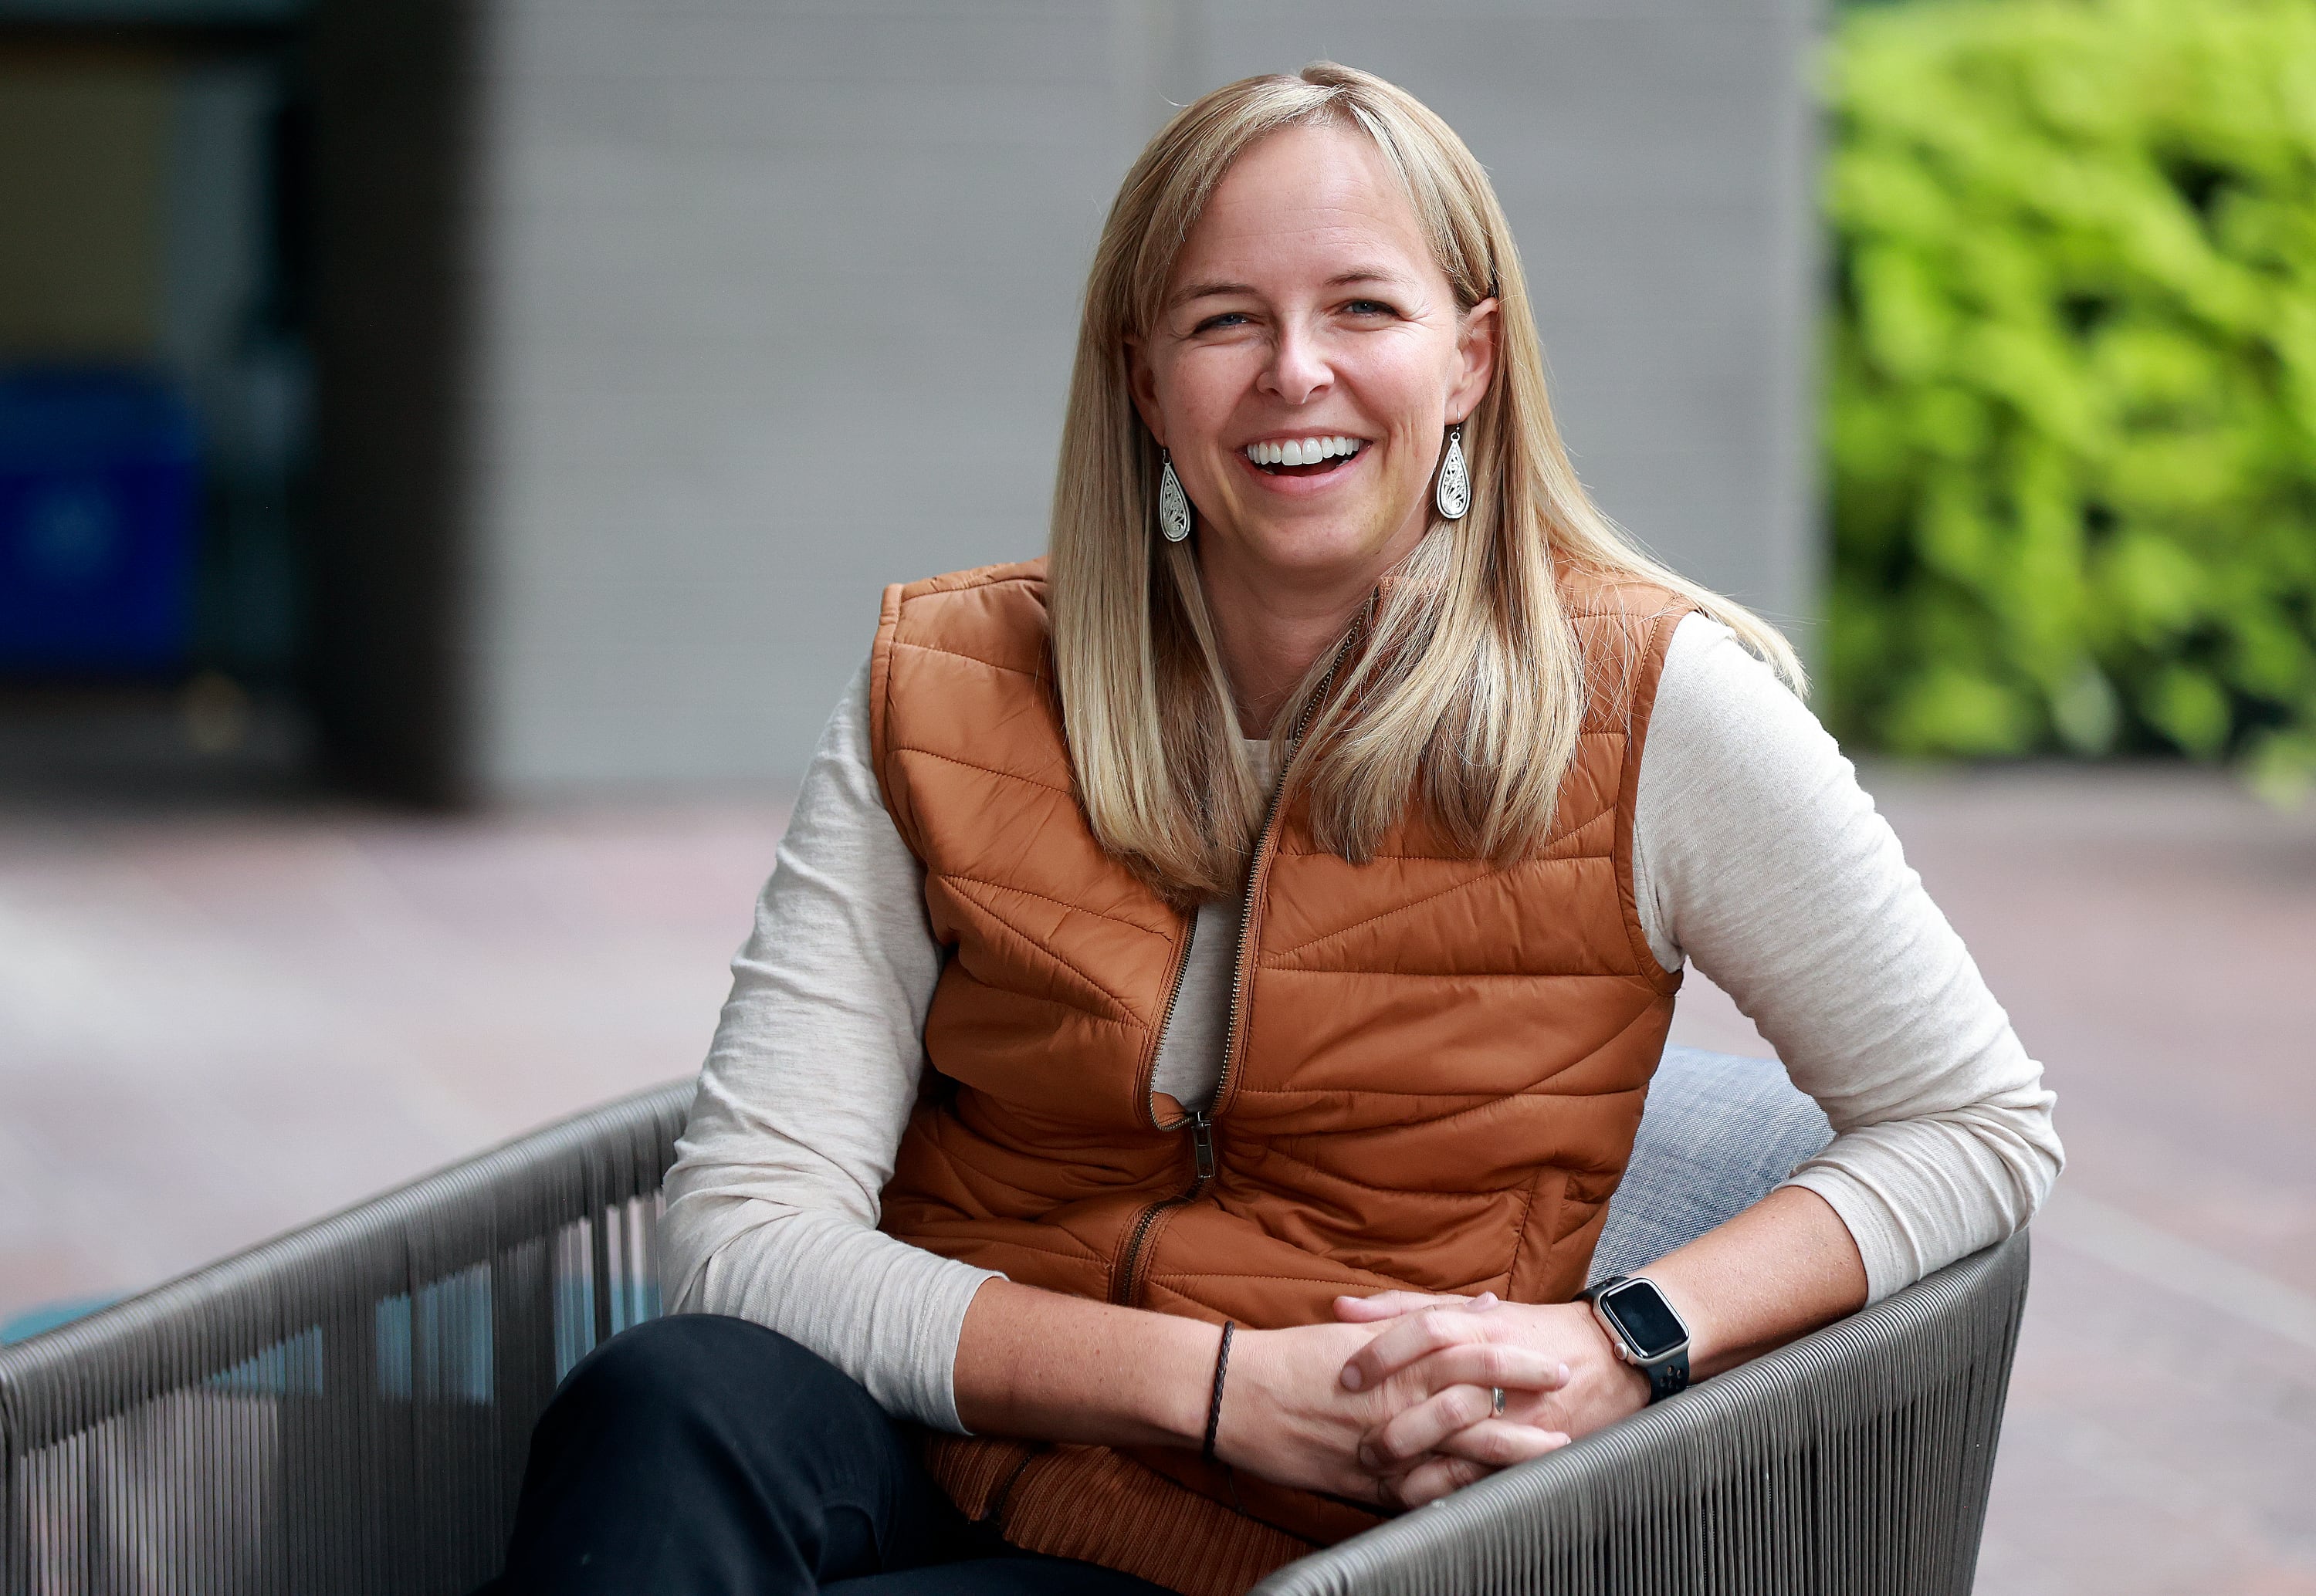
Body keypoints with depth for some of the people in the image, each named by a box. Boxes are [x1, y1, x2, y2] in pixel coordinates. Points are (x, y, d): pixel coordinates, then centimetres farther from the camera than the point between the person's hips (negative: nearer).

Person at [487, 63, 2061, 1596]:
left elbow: (1984, 1125, 3)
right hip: (929, 1454, 3)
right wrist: (1219, 1382, -17)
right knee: (667, 1408, -34)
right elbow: (747, 1227, -5)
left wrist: (1625, 1348, -14)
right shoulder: (943, 699, 1)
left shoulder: (1648, 704, -3)